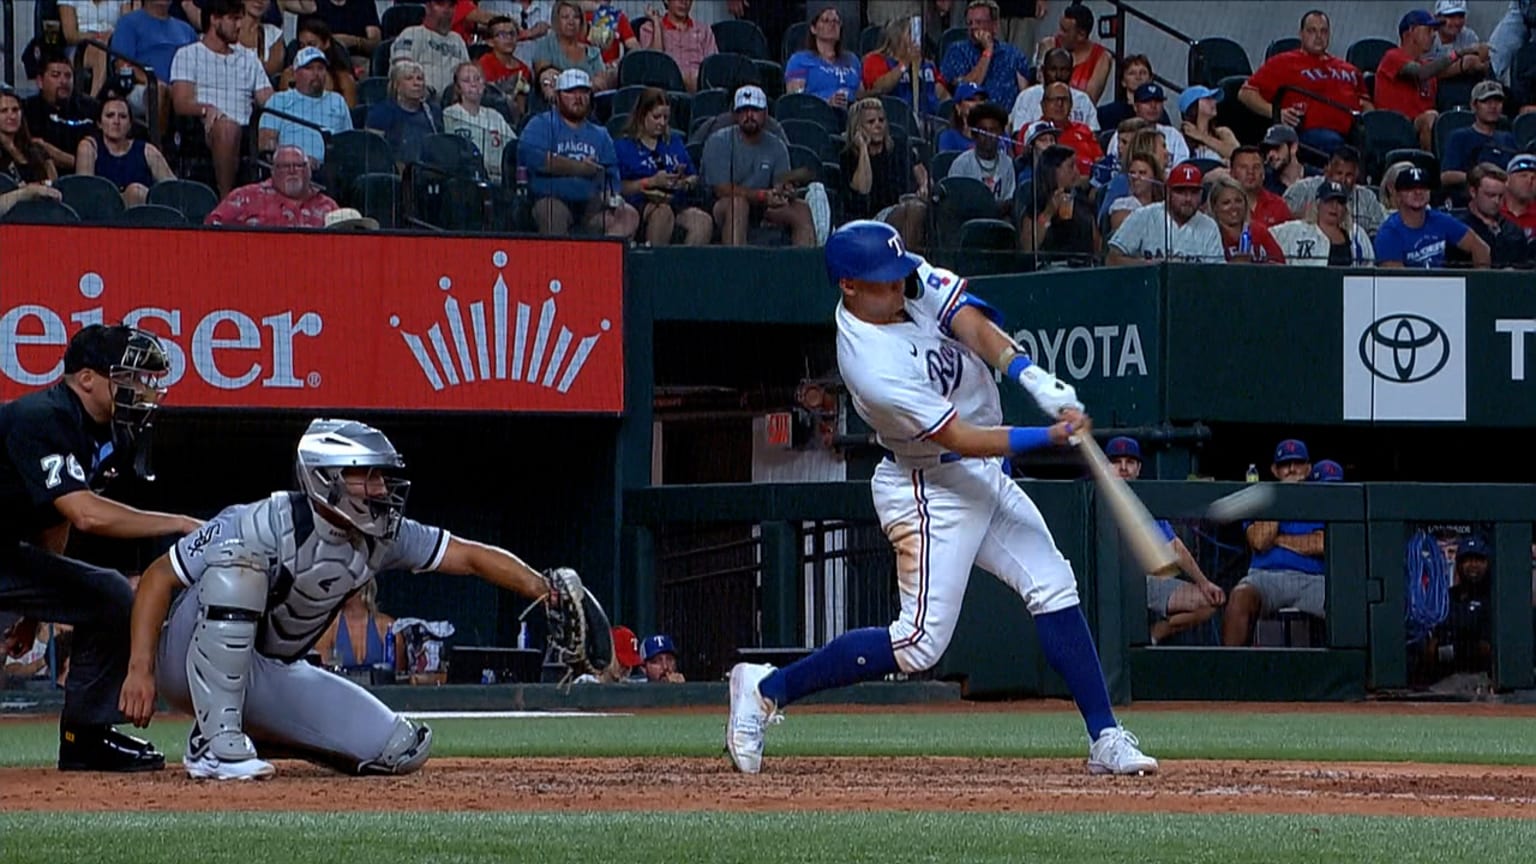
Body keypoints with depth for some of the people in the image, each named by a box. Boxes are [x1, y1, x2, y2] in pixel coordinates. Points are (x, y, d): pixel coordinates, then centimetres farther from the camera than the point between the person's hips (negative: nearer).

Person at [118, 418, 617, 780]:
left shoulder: (384, 535, -7)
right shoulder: (268, 525, -26)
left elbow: (471, 557, -6)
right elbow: (157, 579, -24)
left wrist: (548, 592, -22)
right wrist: (140, 671, -32)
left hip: (272, 676, 7)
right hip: (192, 663, -7)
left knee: (399, 751, -6)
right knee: (237, 567, -36)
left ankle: (260, 731, 15)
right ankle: (215, 740, -32)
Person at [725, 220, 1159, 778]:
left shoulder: (914, 284, -6)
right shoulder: (874, 369, -29)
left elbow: (971, 324, -14)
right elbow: (961, 438, -26)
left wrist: (1032, 376, -30)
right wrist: (1048, 437, -29)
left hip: (984, 477, 9)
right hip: (930, 491, -9)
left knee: (1055, 589, 2)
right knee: (919, 644, -10)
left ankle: (1106, 739, 4)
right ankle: (767, 689, 2)